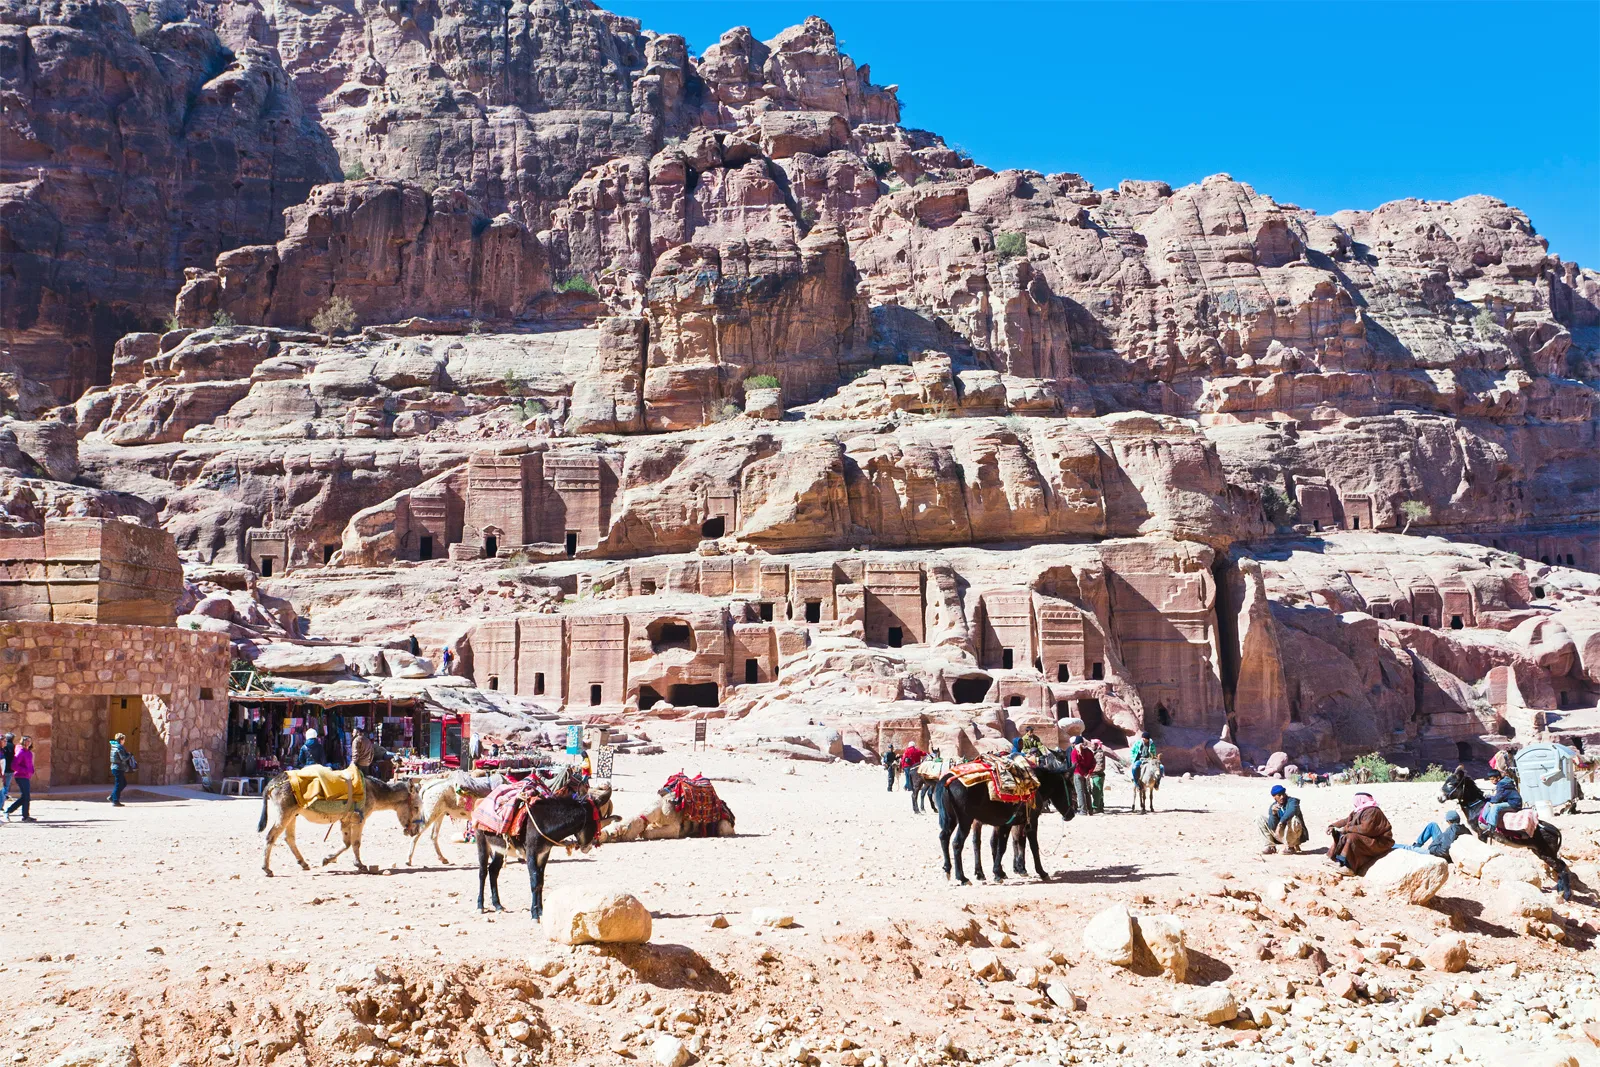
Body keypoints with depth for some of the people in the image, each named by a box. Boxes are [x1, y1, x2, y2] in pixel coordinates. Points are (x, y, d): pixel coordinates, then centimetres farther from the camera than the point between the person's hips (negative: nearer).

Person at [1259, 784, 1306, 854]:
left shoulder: (1292, 801, -14)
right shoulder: (1273, 807, -1)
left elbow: (1292, 810, -41)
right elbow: (1272, 827, -10)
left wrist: (1280, 823, -46)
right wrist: (1273, 813, -27)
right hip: (1282, 834, 5)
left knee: (1293, 820, -37)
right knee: (1262, 818, -1)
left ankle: (1290, 847, -14)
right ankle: (1271, 846, 0)